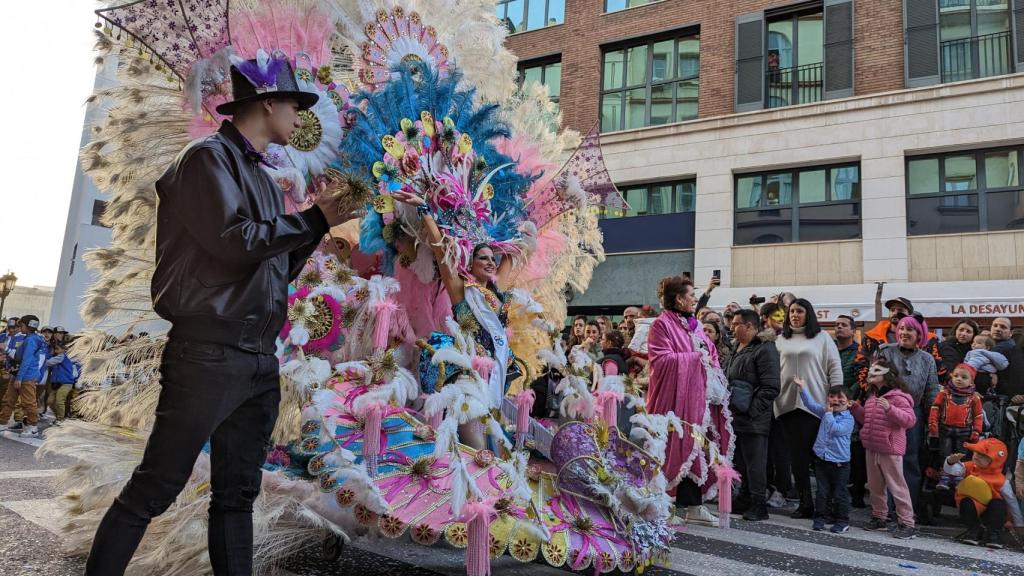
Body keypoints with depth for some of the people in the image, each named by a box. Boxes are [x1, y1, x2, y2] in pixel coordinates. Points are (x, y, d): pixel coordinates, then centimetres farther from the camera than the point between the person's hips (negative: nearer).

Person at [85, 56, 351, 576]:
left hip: (260, 359, 8)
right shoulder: (210, 157, -3)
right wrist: (312, 219, -7)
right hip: (210, 353, -8)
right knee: (153, 491, -2)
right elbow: (234, 241, -17)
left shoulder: (262, 178, 19)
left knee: (236, 495, 11)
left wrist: (316, 225, 9)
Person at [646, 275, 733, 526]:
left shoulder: (694, 326, 18)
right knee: (676, 448, -4)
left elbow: (711, 355, 21)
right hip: (675, 397, -7)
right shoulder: (662, 324, -6)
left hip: (697, 397, 7)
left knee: (696, 450, 6)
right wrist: (695, 358, -13)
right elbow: (661, 359, -16)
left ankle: (694, 506, 12)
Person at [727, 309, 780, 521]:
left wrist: (751, 410, -20)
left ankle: (759, 504, 7)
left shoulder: (765, 349, -13)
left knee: (755, 463, -2)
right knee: (741, 462, 16)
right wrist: (730, 407, 16)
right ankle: (745, 499, 26)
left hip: (754, 420, -9)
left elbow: (770, 388, -19)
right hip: (737, 417, 9)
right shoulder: (739, 349, 17)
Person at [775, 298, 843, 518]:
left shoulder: (822, 337, 5)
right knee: (797, 453, 5)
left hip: (815, 403, -3)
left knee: (815, 451, -3)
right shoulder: (781, 340, 14)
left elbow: (835, 369, 2)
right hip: (788, 403, 3)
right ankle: (804, 502, 12)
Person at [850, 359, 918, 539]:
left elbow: (910, 420, -23)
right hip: (872, 448, 8)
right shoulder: (871, 396, 12)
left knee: (897, 486, -1)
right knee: (875, 486, 16)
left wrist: (889, 408, -33)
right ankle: (879, 517, 28)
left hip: (890, 449, -8)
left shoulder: (897, 396, -13)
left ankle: (907, 523, 8)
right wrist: (855, 407, 10)